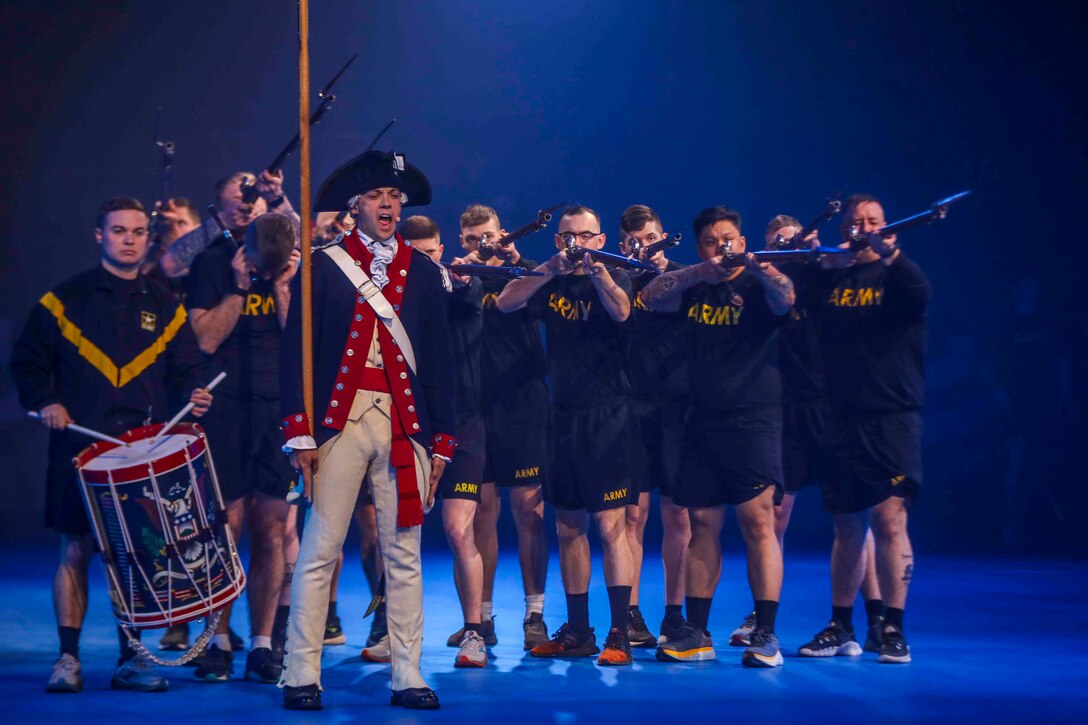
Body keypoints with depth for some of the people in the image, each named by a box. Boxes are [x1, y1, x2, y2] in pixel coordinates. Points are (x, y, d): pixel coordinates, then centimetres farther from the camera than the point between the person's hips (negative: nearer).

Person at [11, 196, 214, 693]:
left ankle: (130, 659, 10)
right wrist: (44, 402, -5)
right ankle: (68, 657, 5)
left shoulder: (164, 306, 13)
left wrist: (193, 394, -6)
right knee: (76, 548, -2)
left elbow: (185, 367, 14)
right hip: (79, 444, -2)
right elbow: (27, 359, 10)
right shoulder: (66, 299, 6)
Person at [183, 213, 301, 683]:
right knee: (227, 529, -4)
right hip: (225, 410, -2)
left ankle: (262, 646, 7)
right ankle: (219, 644, 5)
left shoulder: (298, 270, 5)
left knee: (271, 532, 2)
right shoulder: (212, 265, -2)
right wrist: (240, 287, -12)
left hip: (279, 413, 2)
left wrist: (282, 288, -9)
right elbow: (206, 339, -9)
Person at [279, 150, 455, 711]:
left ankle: (408, 677, 9)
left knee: (404, 557, 4)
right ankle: (301, 677, 1)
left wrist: (442, 441, 6)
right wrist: (300, 433, -7)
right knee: (319, 552, -3)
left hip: (405, 424, 3)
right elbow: (296, 350, 0)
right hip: (340, 420, -2)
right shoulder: (324, 265, 4)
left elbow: (439, 360, 12)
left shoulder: (423, 272, 11)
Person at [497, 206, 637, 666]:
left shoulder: (612, 279, -1)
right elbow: (506, 303, -6)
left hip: (605, 415, -5)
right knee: (569, 526, 10)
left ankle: (619, 633, -9)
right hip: (562, 415, 5)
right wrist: (551, 268, -18)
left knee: (611, 525, -9)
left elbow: (621, 311, -23)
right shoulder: (551, 283, 11)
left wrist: (595, 269, -39)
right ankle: (577, 631, 18)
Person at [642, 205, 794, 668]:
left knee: (757, 522, -11)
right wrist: (698, 272, -21)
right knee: (702, 523, 7)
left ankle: (765, 634, -9)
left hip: (753, 417, -5)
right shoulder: (694, 288, 11)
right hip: (702, 420, 5)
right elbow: (650, 297, -5)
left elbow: (785, 297, -21)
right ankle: (696, 634, 13)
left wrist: (755, 266, -41)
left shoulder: (757, 285, -1)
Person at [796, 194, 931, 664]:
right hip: (841, 418, 3)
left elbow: (919, 295, -18)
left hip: (891, 418, -3)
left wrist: (887, 252, -32)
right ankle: (840, 629, 18)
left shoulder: (895, 274, 3)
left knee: (889, 519, -11)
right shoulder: (827, 278, 13)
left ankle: (893, 630, -6)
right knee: (847, 526, 9)